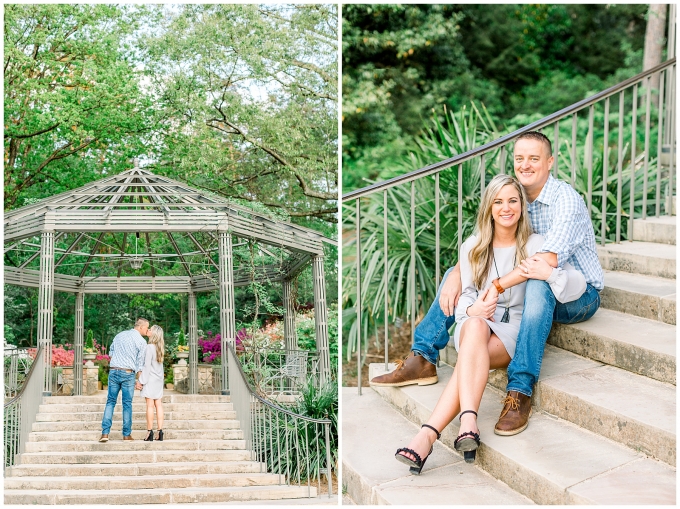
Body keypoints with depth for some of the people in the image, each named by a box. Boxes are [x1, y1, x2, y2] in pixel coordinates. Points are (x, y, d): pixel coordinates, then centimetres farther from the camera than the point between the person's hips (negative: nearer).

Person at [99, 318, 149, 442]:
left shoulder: (119, 335, 13)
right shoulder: (141, 341, -3)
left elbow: (111, 352, 20)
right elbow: (140, 362, -3)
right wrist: (140, 380, 1)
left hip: (113, 371, 4)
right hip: (128, 373, -4)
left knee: (110, 402, 6)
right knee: (127, 404, 5)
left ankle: (105, 433, -3)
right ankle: (126, 434, 8)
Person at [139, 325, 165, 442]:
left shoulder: (150, 347, -12)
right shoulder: (160, 347, 10)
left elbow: (147, 365, -14)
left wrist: (141, 381, -11)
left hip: (150, 379, -7)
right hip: (159, 379, 7)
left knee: (150, 405, -5)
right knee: (158, 405, 5)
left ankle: (150, 433, -5)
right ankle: (160, 432, 3)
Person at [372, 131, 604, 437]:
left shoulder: (566, 201, -20)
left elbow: (546, 261, -34)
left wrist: (498, 286, -39)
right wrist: (456, 275, -18)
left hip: (579, 296, -8)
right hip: (523, 290, 8)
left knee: (538, 285, -41)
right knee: (456, 274, 2)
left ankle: (520, 391, -43)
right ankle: (422, 359, -4)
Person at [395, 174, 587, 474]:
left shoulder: (535, 245, 6)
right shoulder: (472, 247, 14)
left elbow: (578, 286, -2)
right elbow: (466, 295, 10)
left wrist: (549, 273, -23)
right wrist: (472, 309, -16)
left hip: (515, 329, -1)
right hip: (474, 324, 1)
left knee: (471, 355, -35)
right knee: (476, 326, -38)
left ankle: (428, 435, -50)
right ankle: (469, 424, -56)